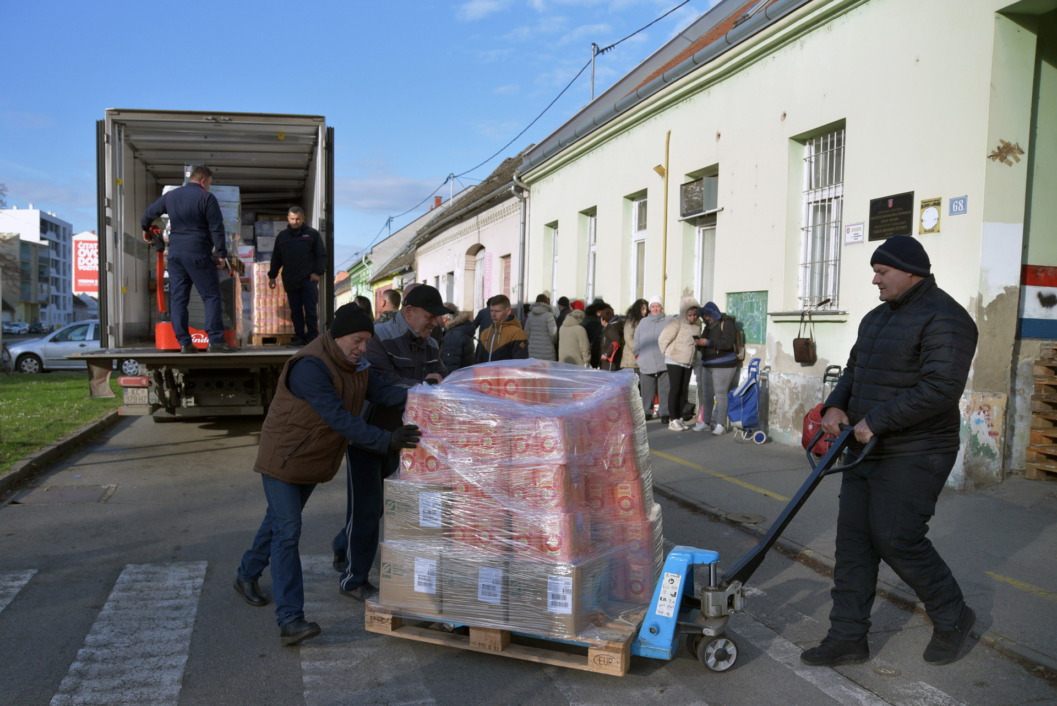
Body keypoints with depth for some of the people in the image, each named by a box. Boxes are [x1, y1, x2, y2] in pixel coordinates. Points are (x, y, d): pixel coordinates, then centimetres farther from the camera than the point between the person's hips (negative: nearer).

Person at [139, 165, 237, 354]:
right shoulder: (206, 197, -4)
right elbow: (217, 228, -9)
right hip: (198, 253, -6)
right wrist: (221, 254, -5)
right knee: (211, 296, -2)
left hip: (175, 253, 6)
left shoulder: (170, 196, 13)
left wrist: (145, 229, 45)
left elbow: (150, 212, 26)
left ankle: (184, 342, 7)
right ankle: (215, 340, -8)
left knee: (178, 298, 8)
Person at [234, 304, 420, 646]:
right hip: (283, 459, -9)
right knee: (287, 531, -11)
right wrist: (386, 441, -41)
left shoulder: (354, 363, -1)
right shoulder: (310, 366, -31)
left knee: (280, 521, 23)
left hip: (313, 462, 9)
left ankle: (247, 576, 46)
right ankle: (290, 620, -11)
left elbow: (382, 392, -10)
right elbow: (340, 419, -36)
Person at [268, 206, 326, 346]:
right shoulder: (282, 236, 15)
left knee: (310, 309, -5)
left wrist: (318, 272, -7)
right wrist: (272, 276, 15)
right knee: (295, 310, 5)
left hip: (309, 278, -3)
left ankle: (312, 335, 0)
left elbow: (322, 255, 5)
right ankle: (299, 336, 11)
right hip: (290, 281, 3)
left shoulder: (312, 234, 6)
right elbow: (276, 258, 20)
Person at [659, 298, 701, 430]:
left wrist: (692, 358, 14)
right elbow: (663, 340, -12)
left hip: (688, 363, 6)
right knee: (675, 390, -5)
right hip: (674, 362, -6)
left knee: (684, 390, 8)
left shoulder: (697, 326, 3)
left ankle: (679, 418, 16)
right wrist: (668, 354, 0)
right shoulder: (676, 324, -17)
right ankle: (673, 420, -1)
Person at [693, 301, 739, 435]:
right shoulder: (709, 326, 16)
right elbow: (704, 344, 22)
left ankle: (721, 424, -5)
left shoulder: (726, 323, -8)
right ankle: (706, 421, 17)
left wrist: (708, 343, -22)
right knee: (706, 394, 8)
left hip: (723, 366, -8)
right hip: (707, 365, 8)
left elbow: (727, 343, -20)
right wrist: (699, 343, -1)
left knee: (720, 394, -9)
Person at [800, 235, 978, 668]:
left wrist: (875, 421, -23)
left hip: (912, 457, -9)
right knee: (853, 540, 7)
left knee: (897, 541, -4)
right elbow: (855, 369, 20)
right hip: (867, 450, 9)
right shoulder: (878, 317, 14)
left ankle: (952, 618, 23)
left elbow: (940, 389, -25)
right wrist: (835, 406, 0)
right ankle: (848, 637, 15)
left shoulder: (943, 319, -16)